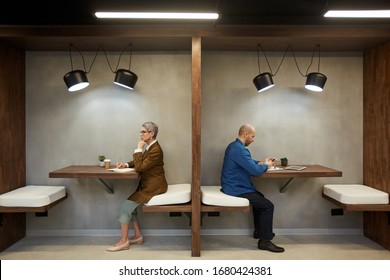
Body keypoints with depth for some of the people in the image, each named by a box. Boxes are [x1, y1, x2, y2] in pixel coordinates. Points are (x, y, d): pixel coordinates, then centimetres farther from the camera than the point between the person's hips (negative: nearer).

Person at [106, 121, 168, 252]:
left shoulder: (156, 150, -20)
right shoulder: (149, 147, 9)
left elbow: (139, 167, -22)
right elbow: (139, 162, 18)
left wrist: (139, 149, -17)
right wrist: (126, 164, 1)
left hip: (153, 186, -9)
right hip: (147, 184, 9)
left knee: (125, 206, -9)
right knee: (129, 206, 6)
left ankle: (123, 241, 3)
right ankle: (138, 236, 15)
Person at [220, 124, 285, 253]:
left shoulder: (234, 146, 11)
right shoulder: (239, 150, -24)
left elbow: (248, 162, 24)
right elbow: (255, 171, -25)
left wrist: (261, 162, 9)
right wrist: (265, 165, -5)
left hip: (234, 186, 12)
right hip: (236, 190, -11)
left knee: (259, 197, 28)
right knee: (268, 205, -11)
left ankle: (259, 231, 37)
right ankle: (264, 241, 0)